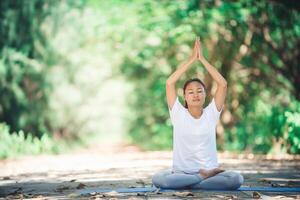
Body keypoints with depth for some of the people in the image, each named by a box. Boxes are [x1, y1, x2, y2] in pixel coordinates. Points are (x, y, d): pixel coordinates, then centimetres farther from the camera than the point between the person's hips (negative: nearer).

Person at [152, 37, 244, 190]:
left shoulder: (211, 114, 6)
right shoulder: (178, 114, 3)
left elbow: (223, 84, -4)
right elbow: (169, 83, -7)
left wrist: (202, 59, -5)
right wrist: (191, 60, -6)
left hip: (209, 170, 1)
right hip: (181, 172, -1)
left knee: (236, 179, -29)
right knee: (158, 179, -33)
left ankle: (186, 185, -18)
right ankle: (205, 177, -18)